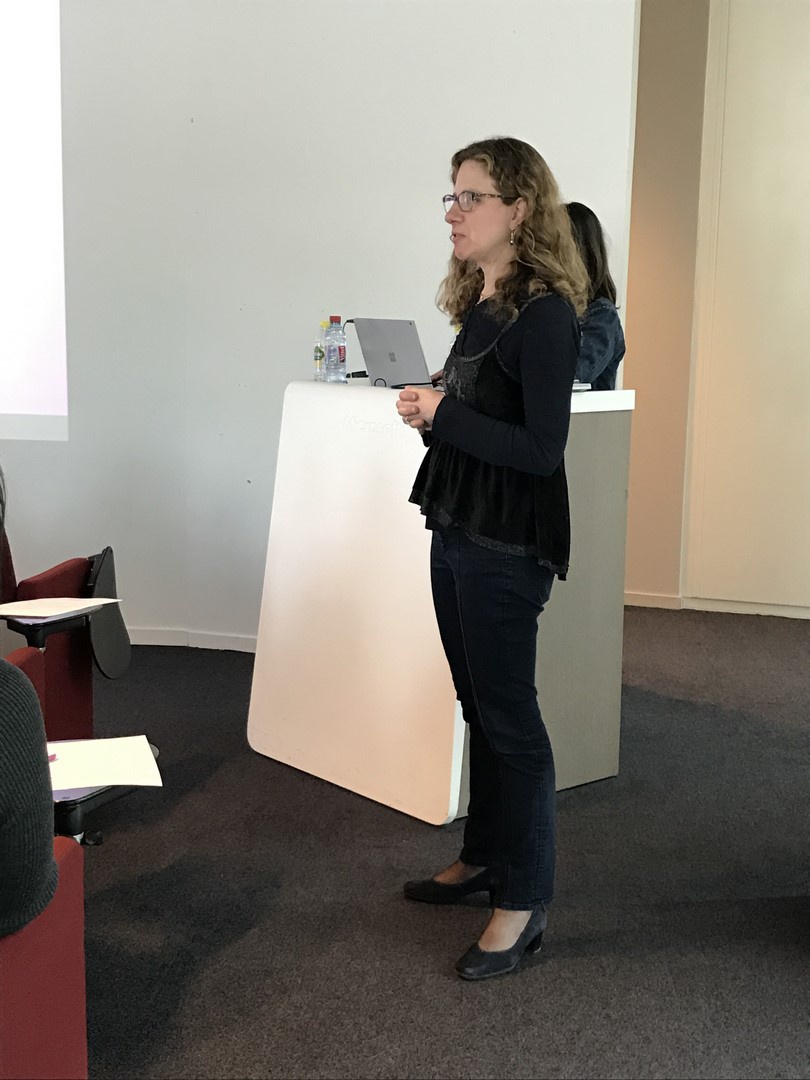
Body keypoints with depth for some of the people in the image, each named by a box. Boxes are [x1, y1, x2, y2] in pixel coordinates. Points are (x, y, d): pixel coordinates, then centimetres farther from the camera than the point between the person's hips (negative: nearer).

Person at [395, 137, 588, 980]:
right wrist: (429, 411, -1)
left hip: (508, 545, -9)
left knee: (508, 715, -2)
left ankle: (524, 902, 10)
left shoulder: (542, 313, -16)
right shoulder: (478, 304, 10)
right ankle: (484, 855, 32)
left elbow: (542, 449, -20)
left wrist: (442, 416, -21)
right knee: (478, 705, 17)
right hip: (458, 532, 9)